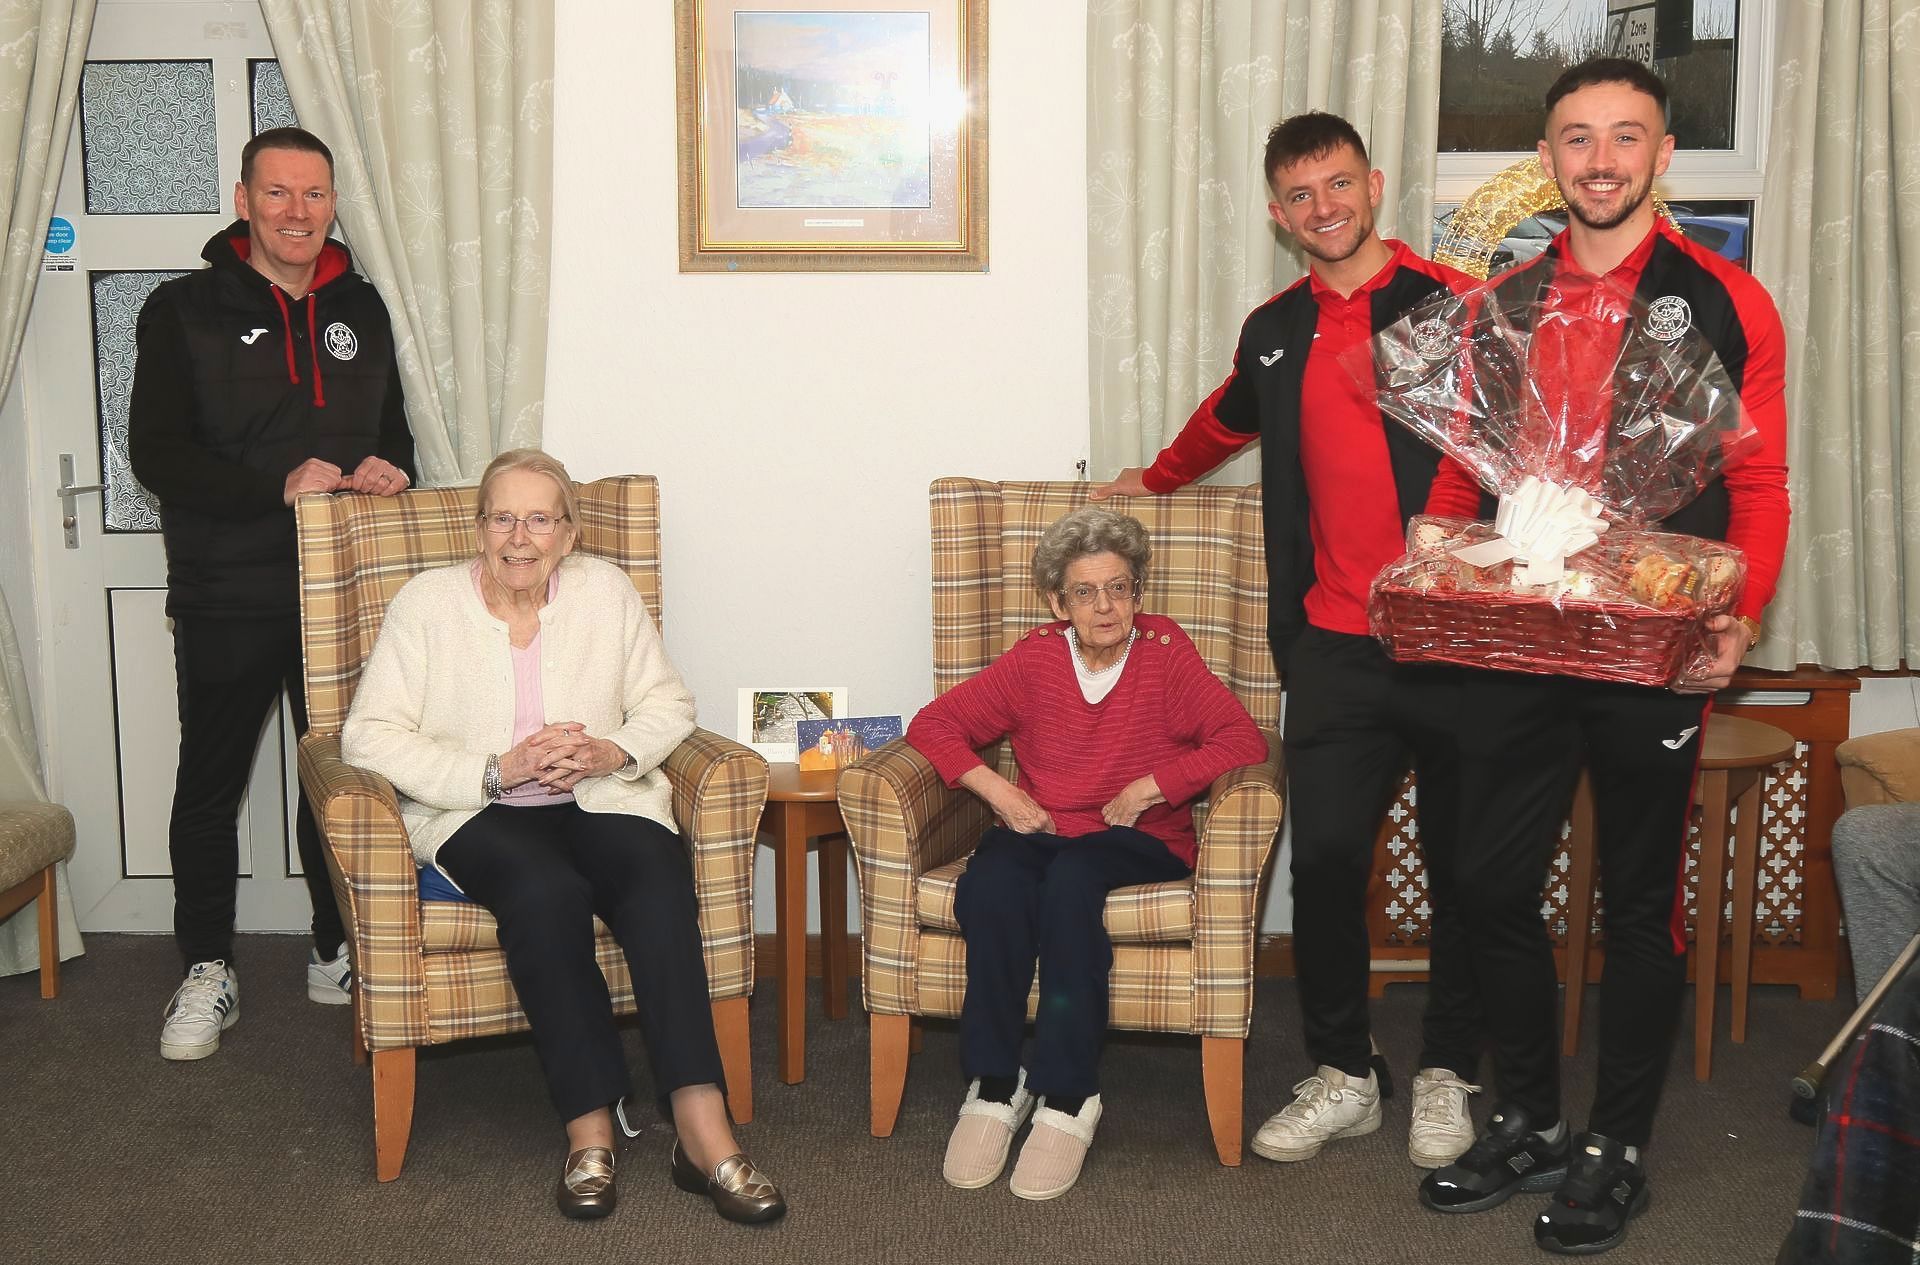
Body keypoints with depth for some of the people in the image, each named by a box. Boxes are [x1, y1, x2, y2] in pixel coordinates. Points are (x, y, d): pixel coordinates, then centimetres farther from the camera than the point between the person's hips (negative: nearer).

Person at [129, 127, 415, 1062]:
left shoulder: (359, 309, 9)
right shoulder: (184, 311, -4)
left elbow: (392, 425, 20)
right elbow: (155, 453, -11)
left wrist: (385, 469, -4)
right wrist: (278, 487, -21)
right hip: (226, 599, -3)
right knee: (209, 788, 7)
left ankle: (339, 956, 27)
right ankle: (207, 975, 21)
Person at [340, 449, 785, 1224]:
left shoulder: (606, 590, 9)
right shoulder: (427, 602, 1)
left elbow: (667, 702, 12)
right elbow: (369, 738, -6)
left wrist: (616, 752, -10)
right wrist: (498, 770, -16)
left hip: (601, 800, 2)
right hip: (478, 816, -2)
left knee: (658, 875, -31)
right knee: (546, 891, -35)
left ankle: (701, 1127, -37)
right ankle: (590, 1128, -29)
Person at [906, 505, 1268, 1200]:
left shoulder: (1165, 653, 1)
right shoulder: (1035, 659, 6)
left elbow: (1243, 740, -9)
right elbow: (934, 724, 9)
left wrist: (1149, 787, -14)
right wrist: (996, 789, -6)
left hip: (1139, 839, -2)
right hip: (1039, 830, 2)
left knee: (1071, 879, -37)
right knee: (989, 882, -33)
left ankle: (1067, 1098, -29)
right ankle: (995, 1084, -23)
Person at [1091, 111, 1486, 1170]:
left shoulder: (1454, 306, -4)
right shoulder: (1275, 334, 13)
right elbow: (1227, 420, 34)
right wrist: (1155, 480, 49)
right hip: (1333, 642, 4)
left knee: (1461, 865, 7)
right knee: (1324, 855, -1)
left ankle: (1446, 1073, 24)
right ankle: (1343, 1074, 16)